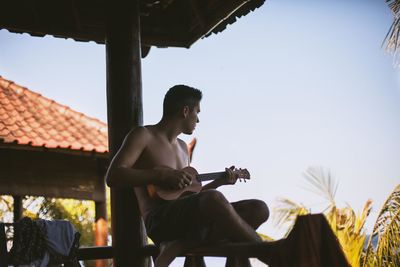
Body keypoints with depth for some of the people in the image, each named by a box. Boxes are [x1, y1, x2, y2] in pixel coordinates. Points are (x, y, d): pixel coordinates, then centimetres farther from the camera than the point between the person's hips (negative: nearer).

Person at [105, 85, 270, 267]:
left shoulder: (182, 147, 26)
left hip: (188, 219, 8)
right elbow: (112, 176, -11)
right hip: (159, 221, -8)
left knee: (259, 208, -5)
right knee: (214, 199, -36)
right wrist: (163, 174, -16)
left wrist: (220, 181, 24)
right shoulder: (144, 135, 2)